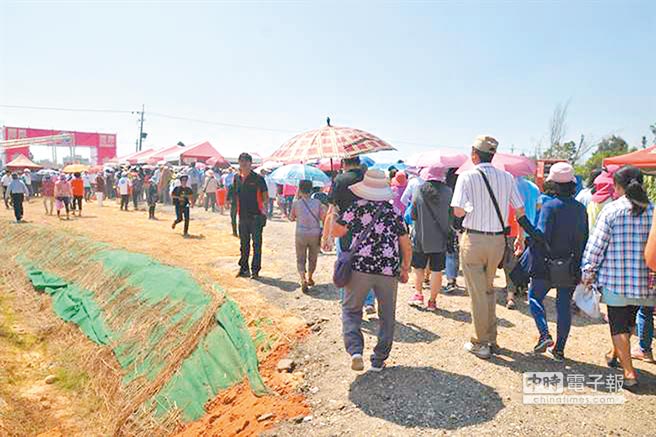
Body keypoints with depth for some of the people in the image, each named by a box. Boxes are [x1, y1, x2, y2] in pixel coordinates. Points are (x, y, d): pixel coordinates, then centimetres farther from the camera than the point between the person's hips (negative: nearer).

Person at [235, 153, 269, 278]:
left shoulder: (258, 178, -6)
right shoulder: (237, 178, 9)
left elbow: (265, 196, -5)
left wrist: (264, 206, -19)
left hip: (256, 216, -5)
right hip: (243, 216, 5)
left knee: (256, 244, 1)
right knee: (244, 244, 14)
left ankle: (255, 270, 9)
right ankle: (243, 268, 25)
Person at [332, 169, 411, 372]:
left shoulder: (356, 207, 0)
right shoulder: (394, 212, 9)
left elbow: (337, 232, 1)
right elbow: (407, 246, 9)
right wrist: (405, 269, 22)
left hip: (359, 267, -2)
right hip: (389, 271, 2)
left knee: (351, 309, 14)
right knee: (387, 315, 17)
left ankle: (355, 351, -5)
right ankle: (379, 360, 21)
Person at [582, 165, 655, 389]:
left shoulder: (611, 209, -11)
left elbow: (597, 244, -10)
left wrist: (588, 271, -1)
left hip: (616, 279, -4)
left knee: (618, 326, 5)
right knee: (628, 321, 21)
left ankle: (629, 372, 1)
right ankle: (615, 355, 40)